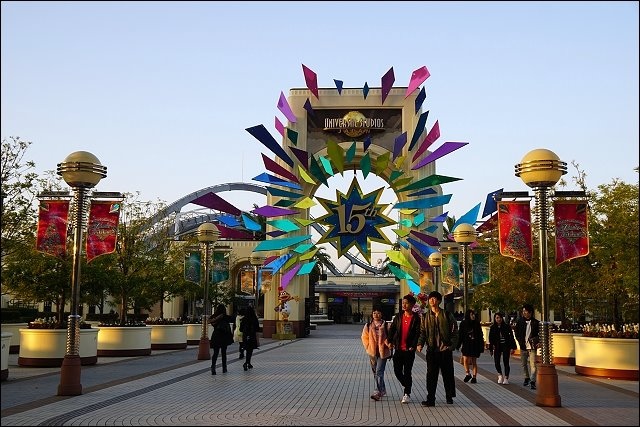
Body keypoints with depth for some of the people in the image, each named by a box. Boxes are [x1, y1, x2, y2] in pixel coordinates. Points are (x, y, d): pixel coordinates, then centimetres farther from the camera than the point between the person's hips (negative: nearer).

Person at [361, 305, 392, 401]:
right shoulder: (368, 326, 4)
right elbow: (364, 337, 12)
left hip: (382, 352, -4)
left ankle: (378, 392, -18)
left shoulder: (385, 325, -3)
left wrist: (388, 346, -4)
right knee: (375, 372, 14)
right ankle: (382, 390, 31)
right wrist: (368, 347, 5)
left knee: (379, 372, -14)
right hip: (372, 352, 4)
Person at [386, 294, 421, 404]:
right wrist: (390, 341, -1)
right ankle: (407, 387, 29)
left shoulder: (416, 318, -5)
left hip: (409, 350, -4)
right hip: (398, 349, 4)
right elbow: (392, 329, 10)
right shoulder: (398, 316, 7)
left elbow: (418, 333, -8)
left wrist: (413, 346, -14)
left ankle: (407, 394, 12)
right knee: (397, 371, 5)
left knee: (407, 372, 0)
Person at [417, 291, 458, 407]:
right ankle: (430, 399, 0)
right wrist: (420, 344, -9)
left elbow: (454, 331, 2)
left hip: (445, 349, -1)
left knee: (448, 374, 9)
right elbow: (423, 332, 8)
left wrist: (452, 345, -9)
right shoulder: (425, 316, 7)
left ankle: (449, 396, 26)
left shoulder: (447, 315, 1)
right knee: (431, 375, -3)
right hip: (432, 350, 1)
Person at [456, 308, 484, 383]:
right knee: (465, 360, -10)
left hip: (475, 345, 0)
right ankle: (468, 374, 11)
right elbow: (460, 335, 3)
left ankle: (474, 377, 12)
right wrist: (458, 345, -2)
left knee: (474, 362, 4)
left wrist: (481, 346, 1)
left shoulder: (477, 324, 2)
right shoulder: (463, 324, 1)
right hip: (466, 345, 0)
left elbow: (480, 336, 5)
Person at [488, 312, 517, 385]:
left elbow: (511, 337, -2)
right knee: (496, 362, -5)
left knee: (506, 363, -2)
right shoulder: (493, 328, 3)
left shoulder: (507, 326, -3)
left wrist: (512, 347, -7)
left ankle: (506, 378, 7)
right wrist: (490, 349, 7)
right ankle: (500, 375, 19)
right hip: (497, 347, 2)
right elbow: (491, 339, 7)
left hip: (506, 346, -2)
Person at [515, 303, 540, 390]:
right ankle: (526, 378, 32)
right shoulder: (520, 321, 2)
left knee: (533, 364, -10)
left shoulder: (536, 322, -3)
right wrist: (520, 342, -1)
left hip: (532, 347, -3)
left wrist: (539, 342, -7)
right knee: (524, 364, 14)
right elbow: (516, 333, 9)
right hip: (523, 347, 3)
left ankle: (532, 382, -10)